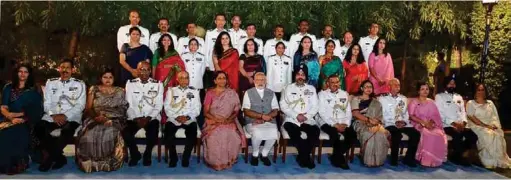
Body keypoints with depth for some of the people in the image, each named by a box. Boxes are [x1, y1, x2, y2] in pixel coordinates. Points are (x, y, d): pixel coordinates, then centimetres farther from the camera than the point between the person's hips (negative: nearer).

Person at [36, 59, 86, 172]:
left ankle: (51, 157, -14)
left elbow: (80, 105, -2)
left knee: (68, 130, -36)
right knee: (38, 128, -26)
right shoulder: (50, 83, 15)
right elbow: (47, 103, 8)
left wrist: (65, 116, -16)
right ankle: (59, 157, -11)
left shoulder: (79, 84, 6)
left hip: (71, 117, -3)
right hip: (52, 117, 3)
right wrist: (53, 115, -12)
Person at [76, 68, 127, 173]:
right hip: (95, 119, 1)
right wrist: (97, 116, -15)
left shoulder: (119, 91, 11)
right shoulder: (94, 89, 14)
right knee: (88, 136, -32)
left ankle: (109, 163, -14)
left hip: (113, 120, -1)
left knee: (111, 135, -36)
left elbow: (122, 109, 4)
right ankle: (91, 162, -11)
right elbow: (88, 108, 7)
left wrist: (107, 118, -13)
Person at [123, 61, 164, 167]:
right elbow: (128, 104, 1)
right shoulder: (130, 83, 6)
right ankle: (135, 154, 5)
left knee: (152, 134, -30)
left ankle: (147, 155, 4)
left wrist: (148, 118, -15)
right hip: (134, 117, 1)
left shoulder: (158, 84, 2)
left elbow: (159, 105, -2)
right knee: (125, 133, -26)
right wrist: (136, 118, -13)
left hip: (152, 117, -1)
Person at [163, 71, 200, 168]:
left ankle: (186, 157, -9)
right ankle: (173, 157, -5)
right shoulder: (171, 90, 14)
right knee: (168, 132, -28)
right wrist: (176, 117, -12)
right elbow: (167, 107, 3)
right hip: (174, 119, 0)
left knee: (192, 133, -30)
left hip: (189, 120, 0)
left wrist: (188, 117, -13)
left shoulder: (194, 91, 14)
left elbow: (197, 108, 5)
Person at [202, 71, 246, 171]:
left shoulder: (232, 93, 9)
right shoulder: (210, 93, 6)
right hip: (213, 121, 0)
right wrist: (215, 118, -16)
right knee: (214, 135, -33)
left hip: (229, 122, 1)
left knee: (233, 135, -31)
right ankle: (215, 162, -15)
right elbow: (206, 112, 2)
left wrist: (229, 119, -14)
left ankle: (229, 160, -9)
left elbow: (236, 111, 6)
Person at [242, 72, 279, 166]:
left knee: (274, 133, -29)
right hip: (252, 122, -2)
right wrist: (261, 116, -16)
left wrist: (267, 117, -13)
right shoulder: (248, 93, 6)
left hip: (269, 122, 2)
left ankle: (264, 154, -3)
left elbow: (275, 111, 6)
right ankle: (255, 155, -4)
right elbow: (246, 111, -5)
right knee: (257, 133, -34)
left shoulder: (271, 93, 14)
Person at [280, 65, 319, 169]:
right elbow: (283, 106, 1)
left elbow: (315, 107, 8)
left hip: (308, 120, 2)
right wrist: (296, 116, -11)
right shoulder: (288, 88, 11)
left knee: (315, 131, -28)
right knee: (294, 132, -33)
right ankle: (306, 156, -13)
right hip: (292, 119, -2)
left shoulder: (311, 89, 16)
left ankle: (303, 156, -11)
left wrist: (306, 116, -10)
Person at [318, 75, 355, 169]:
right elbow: (322, 112, -7)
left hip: (342, 123, 4)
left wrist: (346, 124, -7)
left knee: (352, 135, -23)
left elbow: (348, 111, 12)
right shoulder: (322, 94, 3)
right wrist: (334, 124, -16)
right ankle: (340, 158, -10)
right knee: (334, 134, -34)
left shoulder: (345, 94, 16)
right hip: (328, 122, -4)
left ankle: (336, 157, -4)